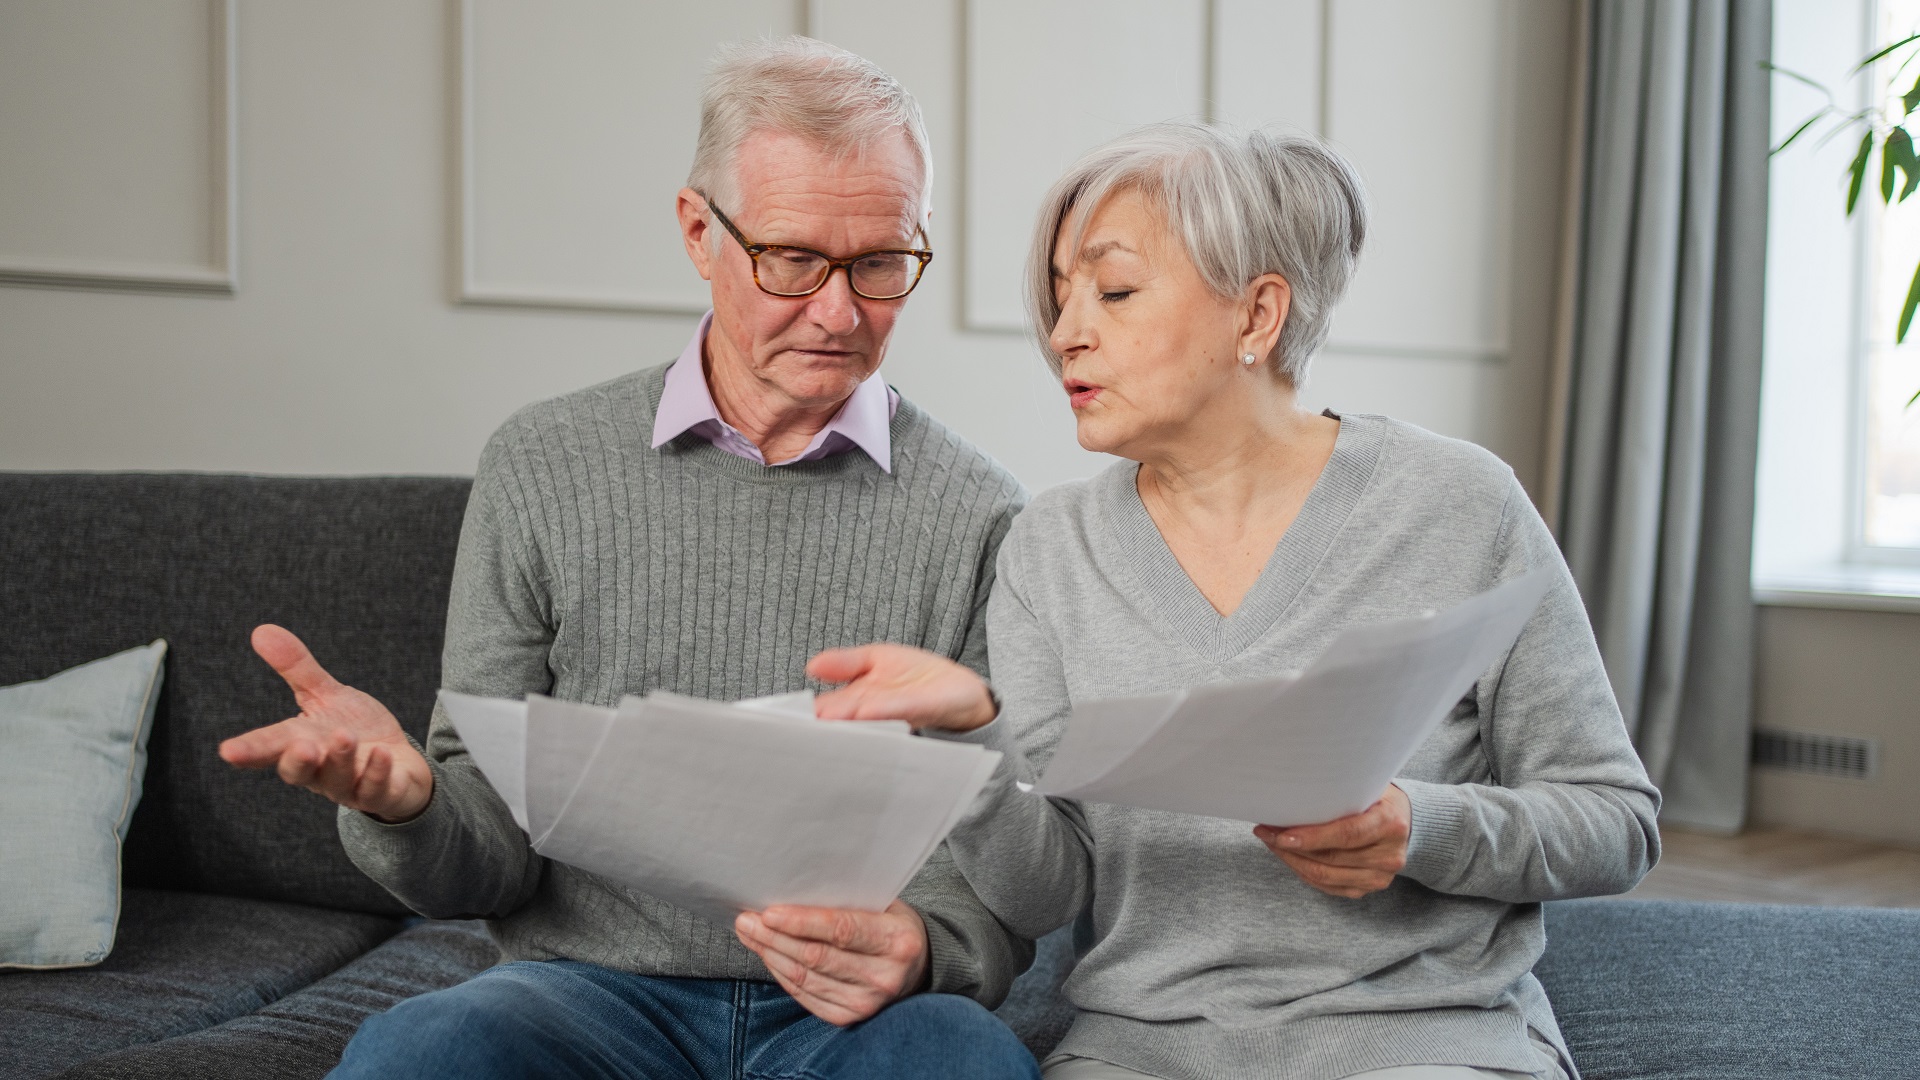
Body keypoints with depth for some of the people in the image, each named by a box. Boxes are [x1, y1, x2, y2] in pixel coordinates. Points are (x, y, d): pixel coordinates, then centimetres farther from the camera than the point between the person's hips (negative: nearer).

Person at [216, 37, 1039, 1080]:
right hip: (593, 985, 0)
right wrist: (406, 803, -20)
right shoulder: (542, 469, 3)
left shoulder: (978, 516, 1)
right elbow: (495, 855, 4)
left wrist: (919, 950, -21)